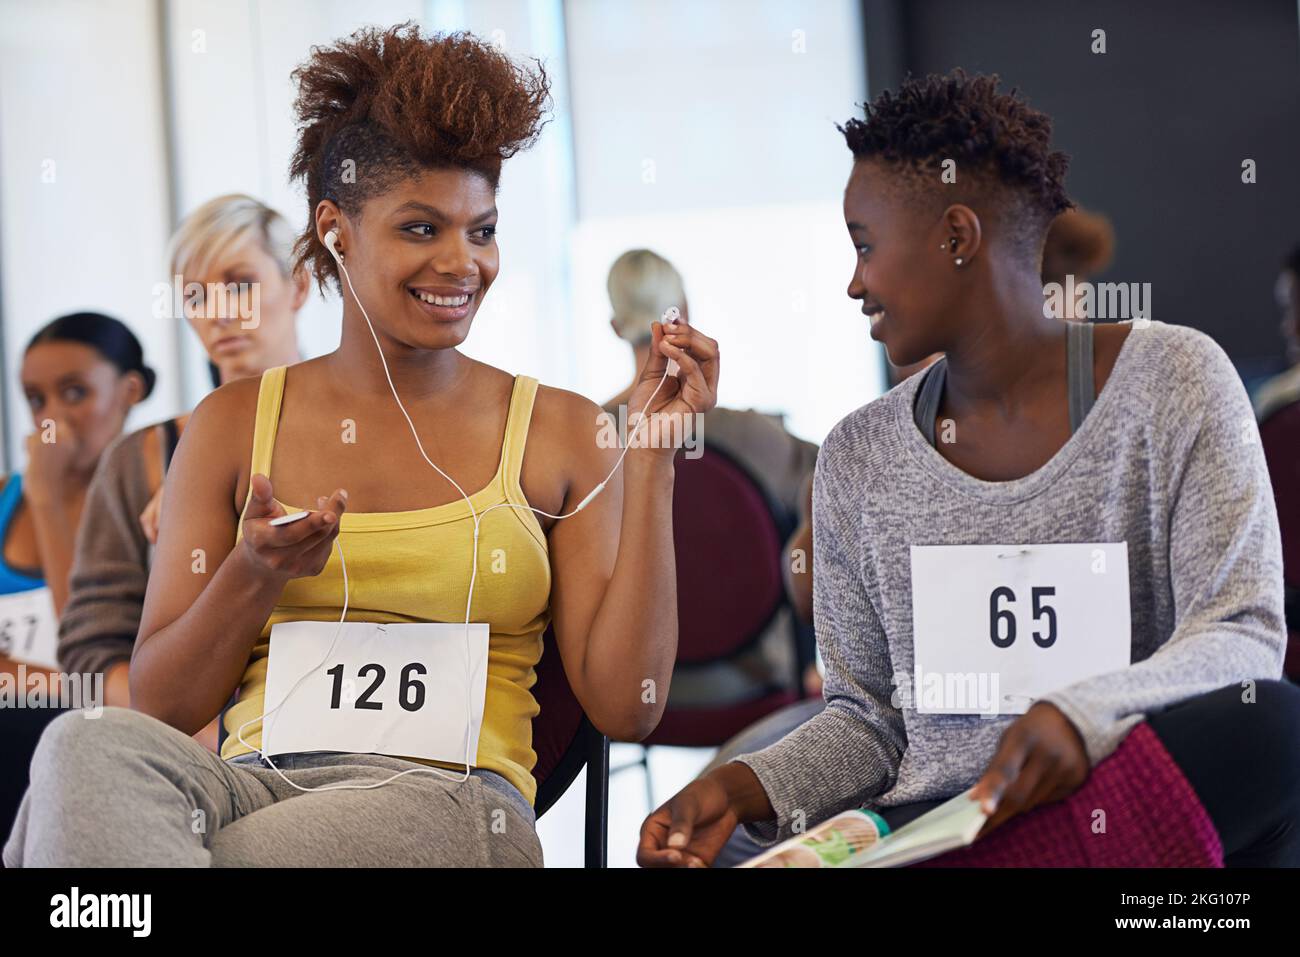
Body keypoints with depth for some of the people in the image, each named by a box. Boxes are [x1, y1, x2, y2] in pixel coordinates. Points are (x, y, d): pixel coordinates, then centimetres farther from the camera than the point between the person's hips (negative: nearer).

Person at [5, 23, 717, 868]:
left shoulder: (557, 432, 11)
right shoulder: (234, 425, 14)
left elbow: (627, 706, 2)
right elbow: (160, 709, 10)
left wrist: (651, 457, -1)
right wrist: (254, 578, -9)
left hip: (450, 803, -3)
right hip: (256, 782, 3)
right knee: (91, 747, -34)